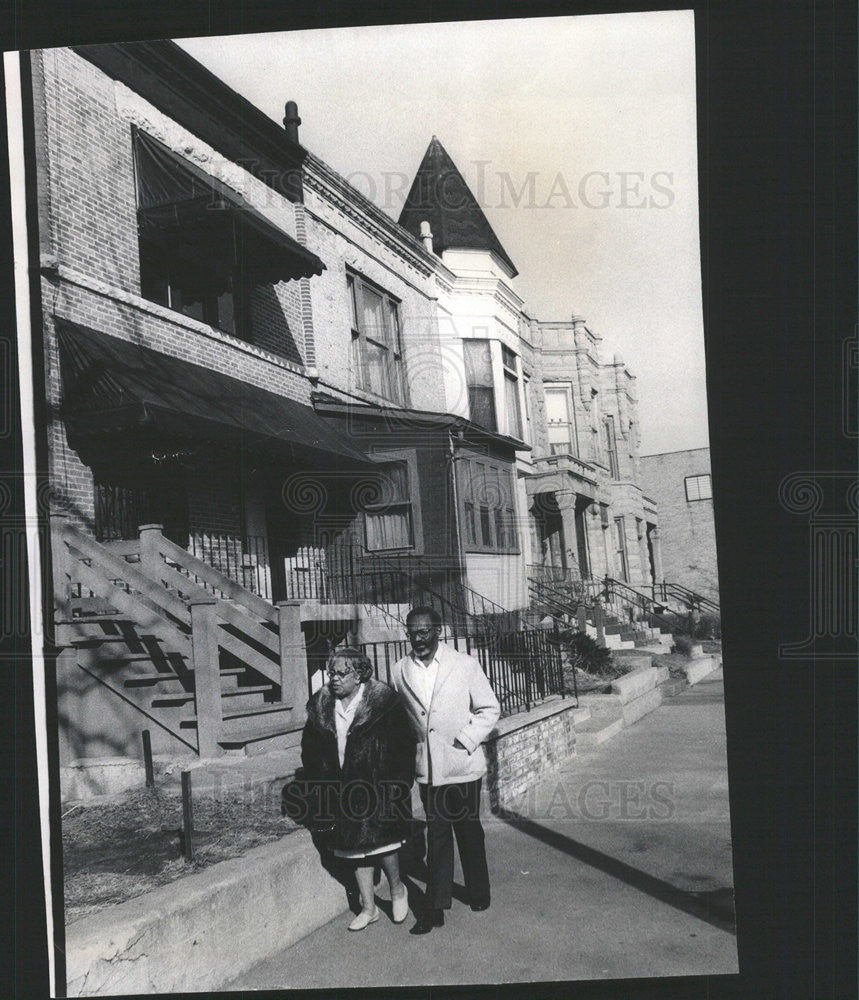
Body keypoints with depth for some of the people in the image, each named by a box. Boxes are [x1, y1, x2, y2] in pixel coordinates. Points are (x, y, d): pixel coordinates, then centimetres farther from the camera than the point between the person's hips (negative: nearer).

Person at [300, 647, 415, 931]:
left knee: (381, 840, -7)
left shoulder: (383, 702, -9)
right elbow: (310, 748, 15)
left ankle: (397, 890, 23)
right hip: (341, 791, 5)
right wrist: (317, 781, 7)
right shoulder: (320, 707, 4)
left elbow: (404, 745, -7)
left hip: (379, 788, -4)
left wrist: (399, 784, -10)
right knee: (355, 847, 9)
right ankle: (369, 908, 23)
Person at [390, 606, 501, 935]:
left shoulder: (465, 665, -6)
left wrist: (465, 741, -10)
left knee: (468, 831, 13)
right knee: (437, 835, 5)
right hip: (427, 768, 1)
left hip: (462, 765, -1)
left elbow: (489, 709, 0)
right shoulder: (400, 671, 1)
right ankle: (435, 907, 13)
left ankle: (478, 894, 32)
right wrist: (409, 750, 3)